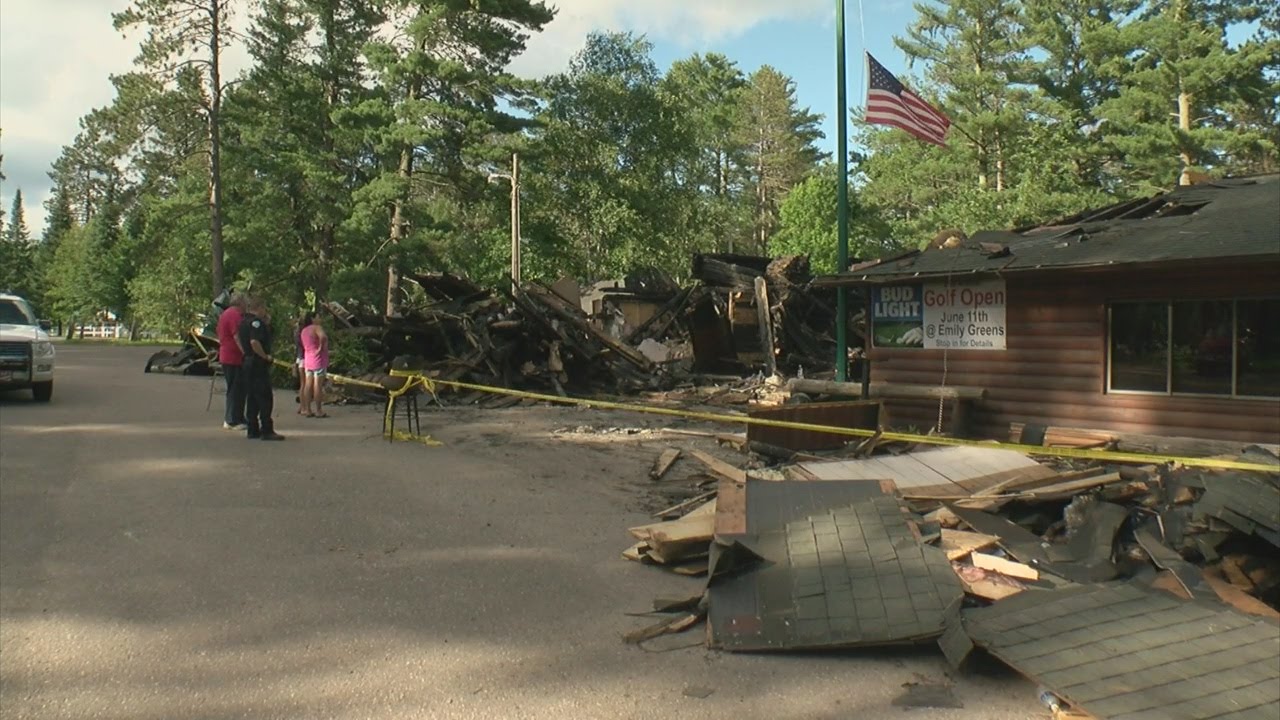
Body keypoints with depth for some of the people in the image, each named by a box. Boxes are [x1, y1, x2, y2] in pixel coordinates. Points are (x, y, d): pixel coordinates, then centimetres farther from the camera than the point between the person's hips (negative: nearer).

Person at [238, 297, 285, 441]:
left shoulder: (244, 322, 16)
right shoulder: (256, 322, -14)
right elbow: (254, 342, -27)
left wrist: (267, 323, 14)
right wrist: (266, 356, -17)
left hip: (248, 361, 10)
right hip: (258, 363, -10)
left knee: (252, 397, 12)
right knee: (265, 397, -7)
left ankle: (252, 430, 14)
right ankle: (266, 431, -7)